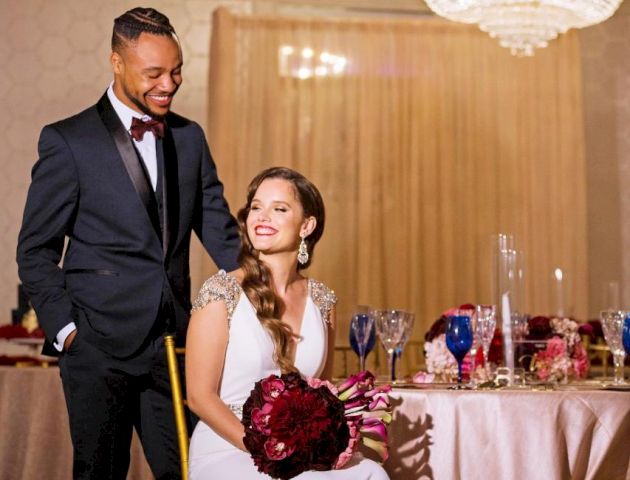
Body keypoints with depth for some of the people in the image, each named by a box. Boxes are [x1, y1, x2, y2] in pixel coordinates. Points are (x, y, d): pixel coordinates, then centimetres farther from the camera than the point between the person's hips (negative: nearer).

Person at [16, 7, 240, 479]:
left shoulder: (190, 137, 9)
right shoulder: (68, 141, -5)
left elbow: (219, 230, 9)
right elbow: (36, 251, -2)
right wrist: (64, 328, -8)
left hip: (174, 342, 4)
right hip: (99, 347, -4)